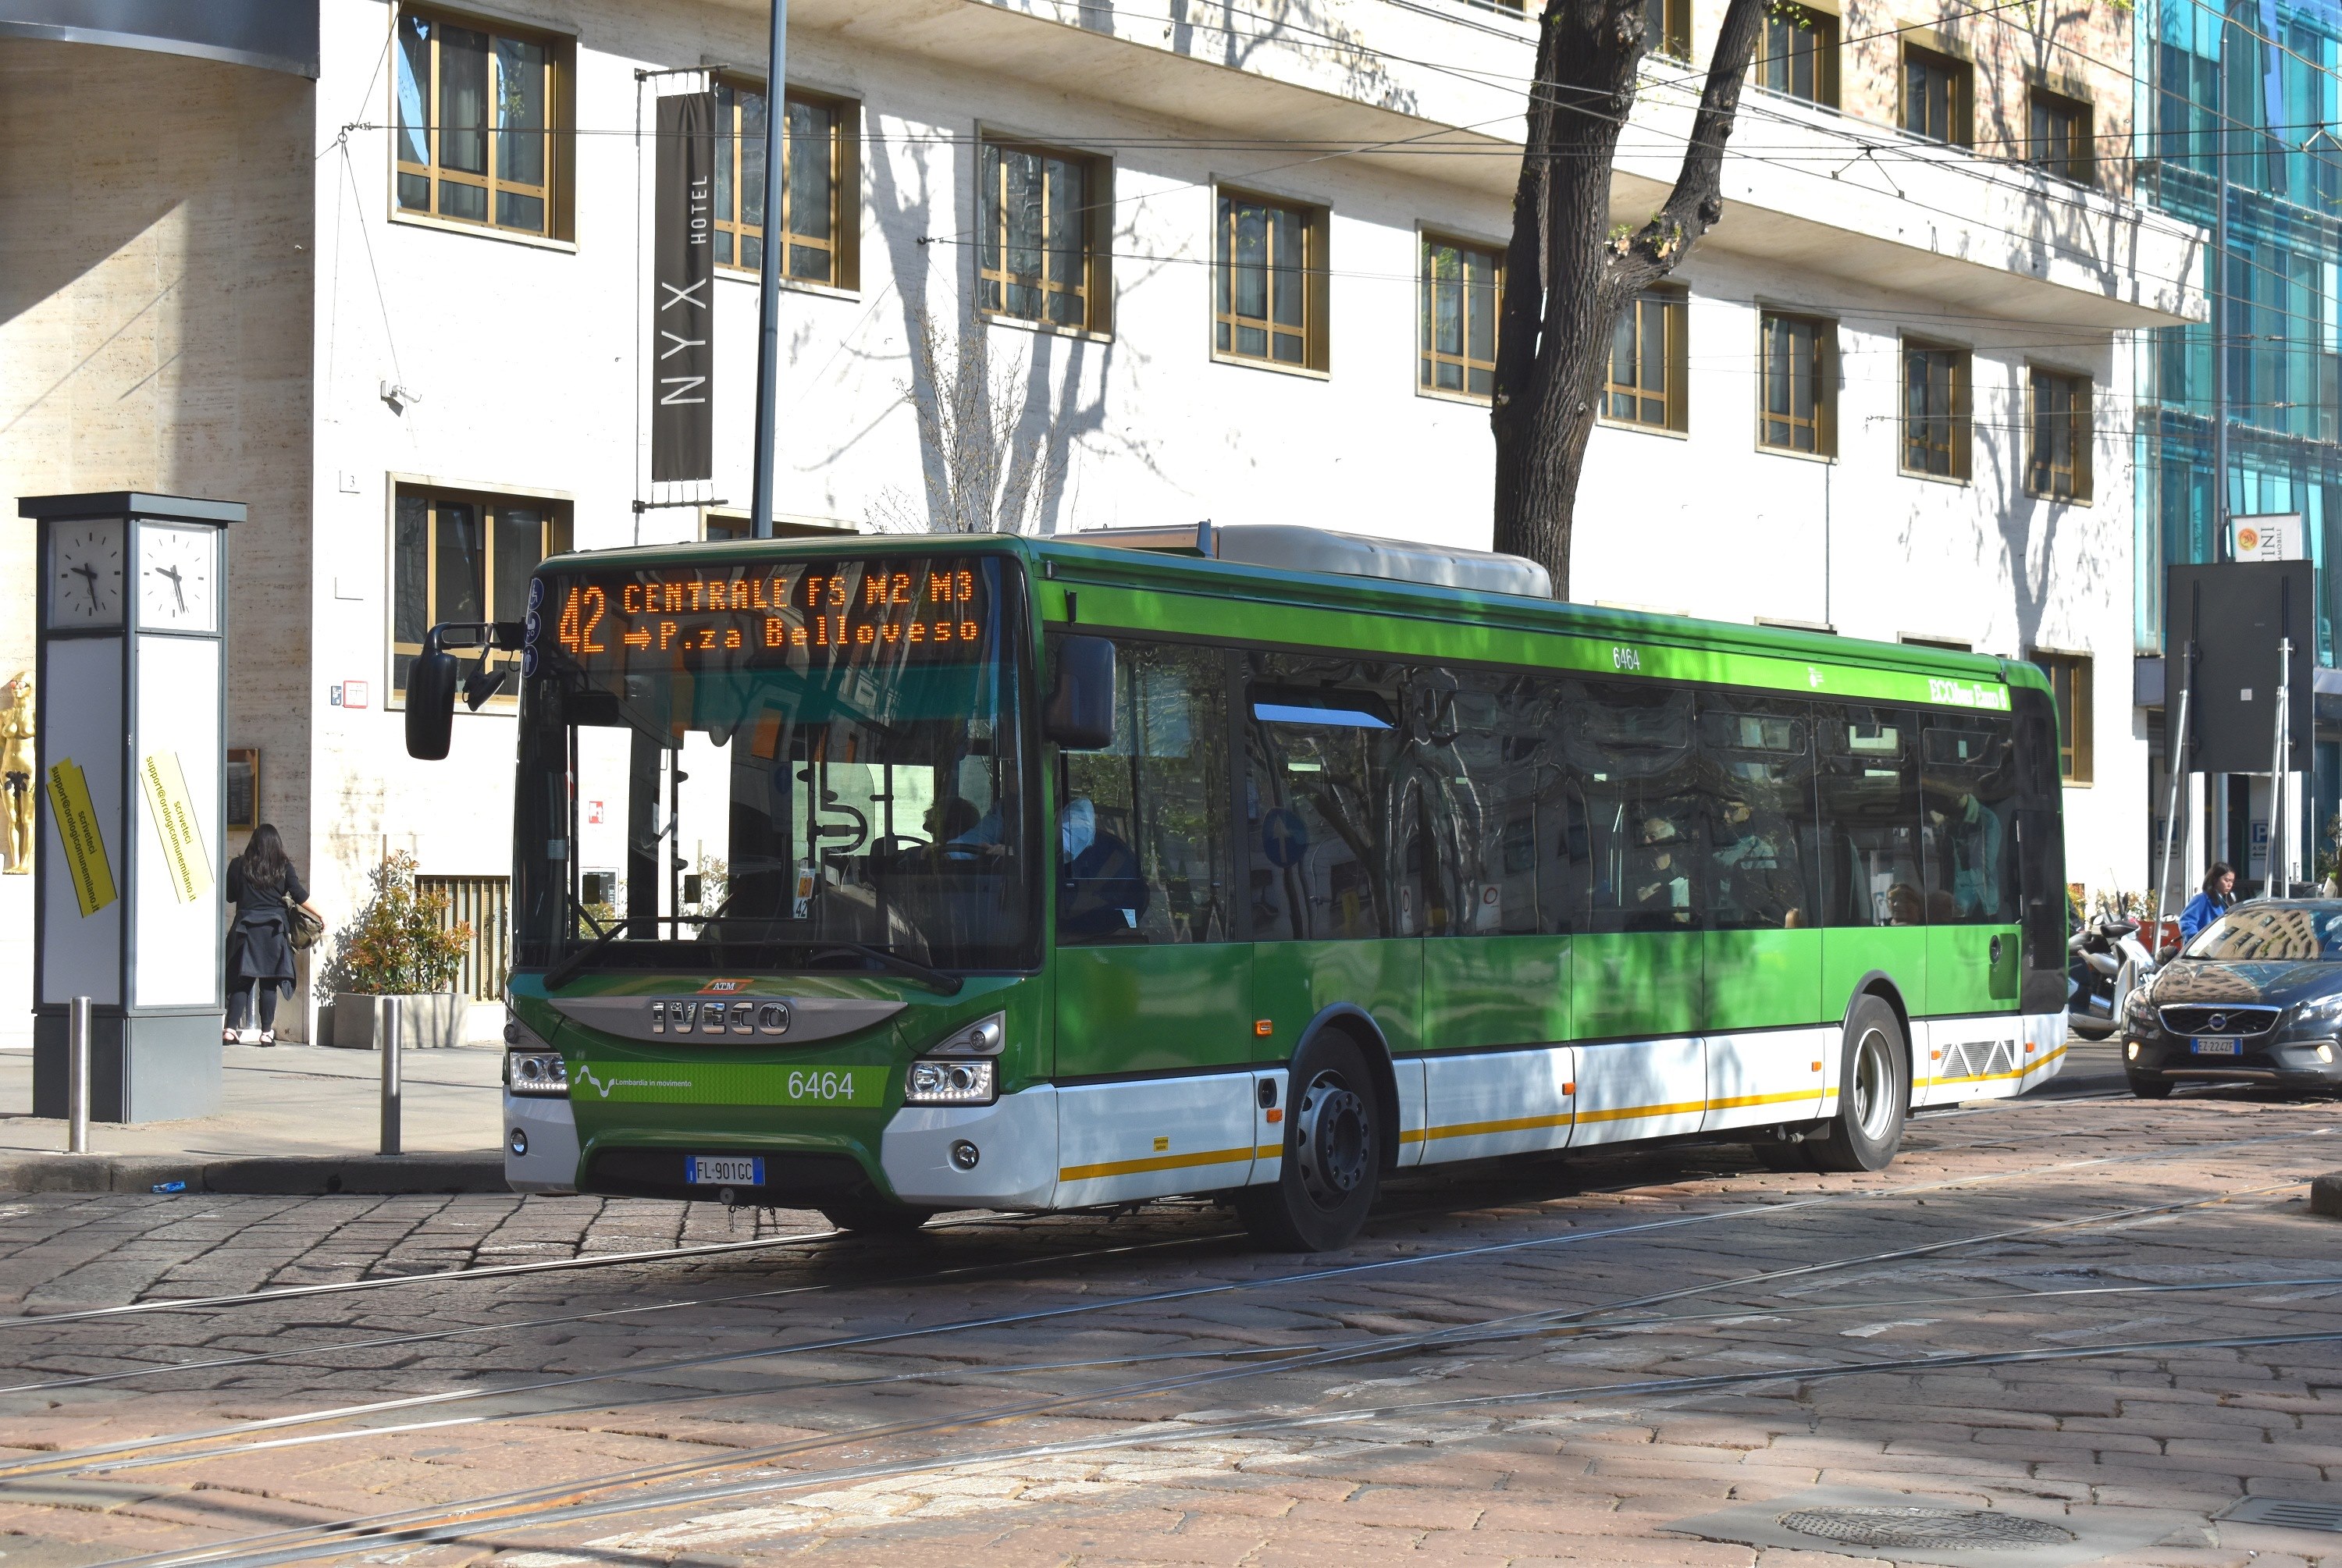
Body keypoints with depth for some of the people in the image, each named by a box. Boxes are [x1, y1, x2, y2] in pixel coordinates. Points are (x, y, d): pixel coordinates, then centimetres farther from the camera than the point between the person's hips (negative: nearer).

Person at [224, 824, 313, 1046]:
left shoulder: (239, 865, 2)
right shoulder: (284, 867, 1)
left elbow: (230, 896, 9)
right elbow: (300, 896, -1)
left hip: (246, 927, 0)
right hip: (274, 930, 0)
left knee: (242, 980, 3)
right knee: (269, 982, 4)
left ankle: (231, 1029, -6)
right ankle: (266, 1032, 4)